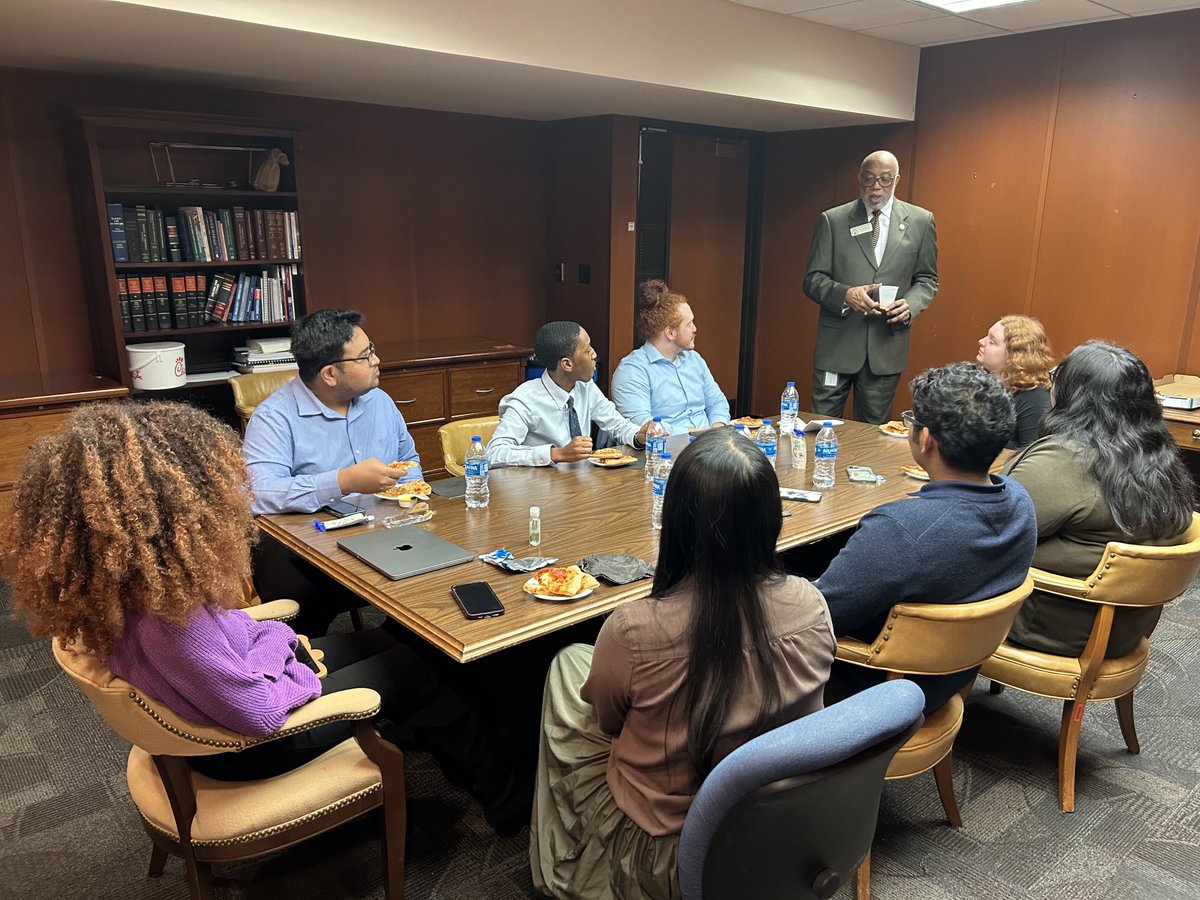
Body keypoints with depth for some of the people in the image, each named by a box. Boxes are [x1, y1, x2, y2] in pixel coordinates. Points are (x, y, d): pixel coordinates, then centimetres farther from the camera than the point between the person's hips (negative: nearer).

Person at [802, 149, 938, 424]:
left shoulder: (920, 221, 6)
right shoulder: (832, 220, 2)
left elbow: (927, 279, 11)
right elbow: (813, 279, 1)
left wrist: (910, 305, -10)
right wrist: (845, 294, -19)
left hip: (887, 343, 1)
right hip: (838, 343, -1)